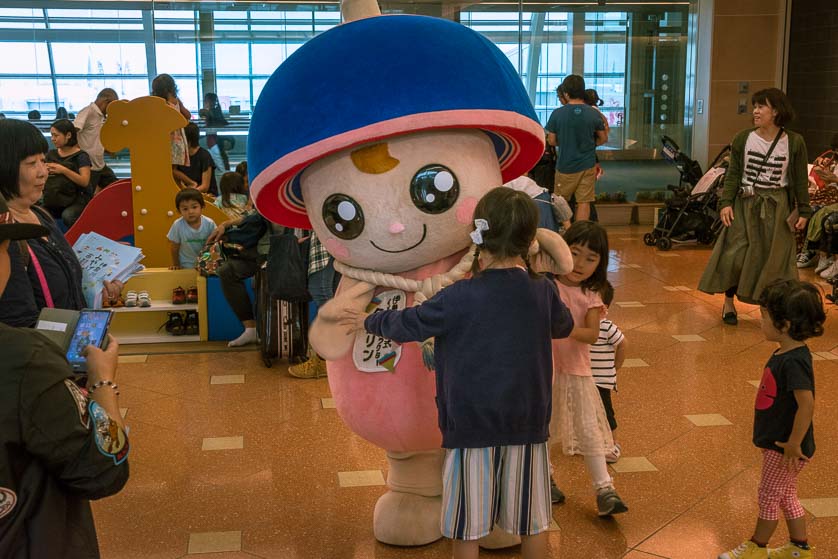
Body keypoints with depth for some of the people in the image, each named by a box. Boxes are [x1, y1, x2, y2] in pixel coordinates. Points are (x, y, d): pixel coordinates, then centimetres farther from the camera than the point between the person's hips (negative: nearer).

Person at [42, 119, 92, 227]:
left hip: (76, 201, -5)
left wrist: (63, 170, -20)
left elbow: (85, 181, -13)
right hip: (53, 201, 5)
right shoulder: (51, 154, 13)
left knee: (67, 216, -36)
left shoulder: (81, 155, -2)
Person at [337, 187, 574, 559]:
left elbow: (408, 324, -4)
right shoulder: (543, 292, -4)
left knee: (467, 527, 9)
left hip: (471, 427, -3)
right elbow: (564, 326, 17)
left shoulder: (460, 298, -16)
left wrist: (368, 321, 16)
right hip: (528, 426, 4)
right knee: (532, 523, 16)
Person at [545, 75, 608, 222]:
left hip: (565, 165, -1)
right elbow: (603, 138, 5)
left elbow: (551, 141, -2)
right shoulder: (594, 114, -6)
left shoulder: (557, 114, -11)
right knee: (584, 202, 5)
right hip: (587, 165, 1)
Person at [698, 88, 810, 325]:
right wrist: (726, 202, -9)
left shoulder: (794, 142, -4)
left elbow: (801, 180, 2)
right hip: (745, 205, 1)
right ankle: (729, 302, 14)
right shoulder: (743, 138, -1)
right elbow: (733, 174, 1)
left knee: (773, 259, 4)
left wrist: (804, 212, 2)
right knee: (735, 254, -3)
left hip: (777, 208, 0)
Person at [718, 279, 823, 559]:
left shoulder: (794, 361, -28)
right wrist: (790, 444, 17)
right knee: (786, 497, 21)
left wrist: (793, 444, -25)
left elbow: (807, 404, -33)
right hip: (777, 443, 9)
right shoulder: (784, 353, 2)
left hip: (783, 449, -9)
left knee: (769, 498, 9)